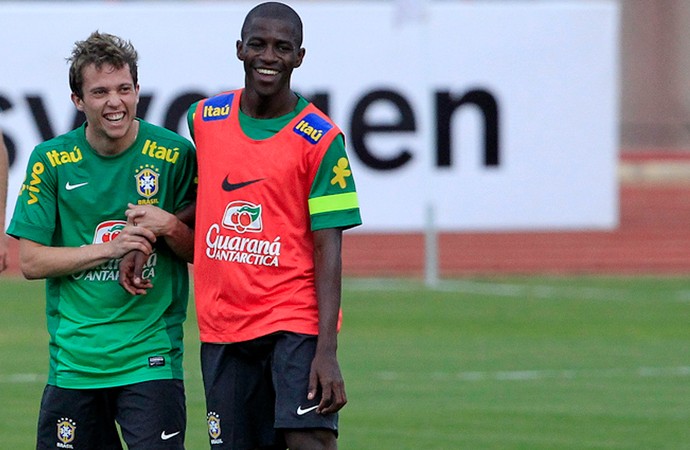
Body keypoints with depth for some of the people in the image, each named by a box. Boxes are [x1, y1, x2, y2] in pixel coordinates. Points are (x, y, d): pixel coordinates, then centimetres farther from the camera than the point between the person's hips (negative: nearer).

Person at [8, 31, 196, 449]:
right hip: (74, 357, 2)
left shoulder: (175, 155, -1)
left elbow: (204, 253, 6)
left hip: (151, 357, -2)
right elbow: (31, 261, -1)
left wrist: (170, 228, -15)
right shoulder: (52, 161, 1)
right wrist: (111, 248, -12)